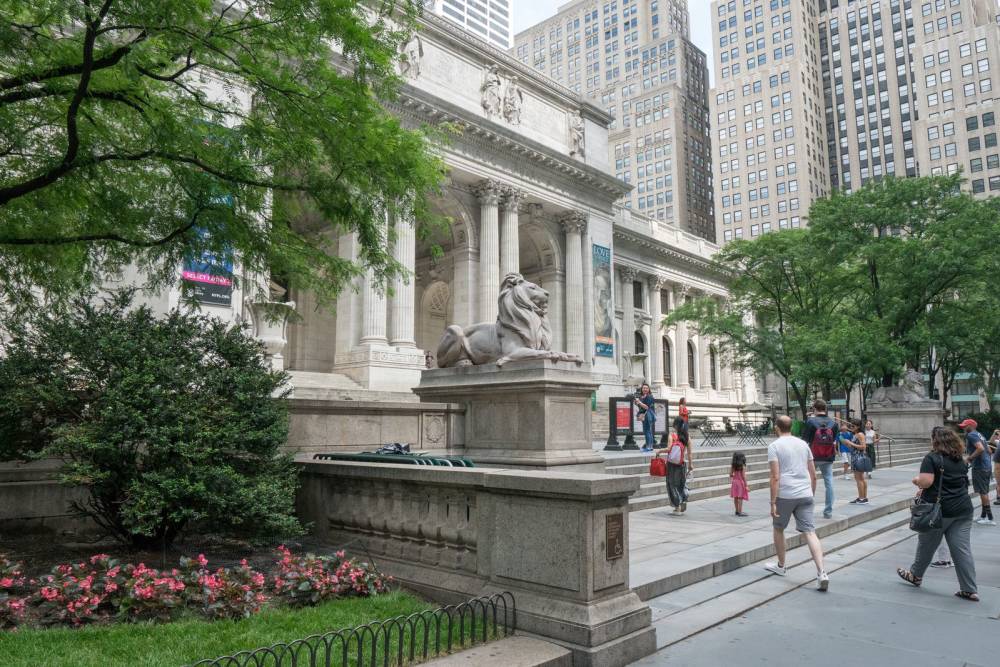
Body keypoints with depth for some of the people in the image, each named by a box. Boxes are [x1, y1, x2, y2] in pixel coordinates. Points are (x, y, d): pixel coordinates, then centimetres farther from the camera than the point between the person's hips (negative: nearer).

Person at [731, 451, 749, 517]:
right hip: (741, 482, -6)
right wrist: (746, 486, -12)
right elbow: (744, 476, -17)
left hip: (734, 482, 6)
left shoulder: (732, 465, -1)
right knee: (740, 497, -1)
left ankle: (737, 511, 23)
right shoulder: (743, 466, -16)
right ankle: (740, 512, 2)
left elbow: (730, 474, 1)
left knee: (735, 497, 12)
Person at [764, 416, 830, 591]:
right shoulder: (803, 444, 12)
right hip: (805, 494, 4)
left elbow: (775, 477, -12)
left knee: (778, 529, 17)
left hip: (785, 495, -4)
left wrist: (773, 502, -11)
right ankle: (821, 573, -14)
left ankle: (780, 566, 31)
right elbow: (813, 475, 15)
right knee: (810, 532, -1)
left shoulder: (774, 446, -4)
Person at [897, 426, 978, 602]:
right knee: (962, 549, 5)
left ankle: (916, 575, 30)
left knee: (926, 545, 12)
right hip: (963, 510, 5)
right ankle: (970, 590, 5)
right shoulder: (961, 460, 10)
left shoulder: (932, 458, -12)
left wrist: (916, 480, 0)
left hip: (938, 510, -5)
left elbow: (926, 482, -22)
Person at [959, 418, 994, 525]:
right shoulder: (979, 435, 17)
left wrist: (969, 458, -17)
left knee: (983, 492, -5)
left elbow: (980, 448, -26)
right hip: (987, 466, 10)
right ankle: (983, 516, 22)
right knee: (985, 492, 15)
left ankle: (989, 518, -2)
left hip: (979, 467, -10)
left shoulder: (971, 435, -13)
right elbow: (988, 450, 23)